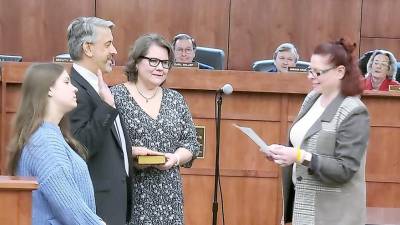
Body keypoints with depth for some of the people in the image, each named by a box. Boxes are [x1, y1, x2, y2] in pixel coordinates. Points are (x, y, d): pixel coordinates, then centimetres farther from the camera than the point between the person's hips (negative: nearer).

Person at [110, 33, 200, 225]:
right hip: (128, 195, -4)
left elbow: (191, 143, 11)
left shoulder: (176, 99, 11)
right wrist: (129, 153, -21)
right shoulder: (115, 95, -2)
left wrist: (175, 158, -8)